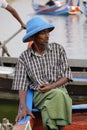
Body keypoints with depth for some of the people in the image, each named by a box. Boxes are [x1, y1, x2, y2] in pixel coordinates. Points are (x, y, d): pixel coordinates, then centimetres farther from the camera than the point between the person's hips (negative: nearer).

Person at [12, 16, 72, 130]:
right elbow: (21, 85, 0)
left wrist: (52, 86, -13)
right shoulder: (24, 57, 5)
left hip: (59, 90, 1)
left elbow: (67, 75, 6)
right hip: (39, 95, -1)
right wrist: (23, 107, -17)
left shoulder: (58, 49, 7)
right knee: (58, 94, -38)